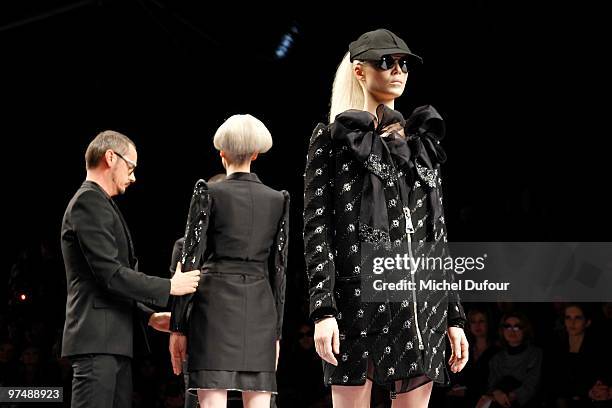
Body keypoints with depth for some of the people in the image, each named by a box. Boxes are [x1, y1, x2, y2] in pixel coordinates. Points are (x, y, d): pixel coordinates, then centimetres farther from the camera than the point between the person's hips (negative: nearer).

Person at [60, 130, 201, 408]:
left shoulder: (99, 204, 24)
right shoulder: (88, 202, -8)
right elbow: (110, 275, -17)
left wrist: (149, 317, 19)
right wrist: (169, 286, -10)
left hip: (114, 342, 10)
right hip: (97, 339, -10)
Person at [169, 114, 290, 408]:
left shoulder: (209, 193, 0)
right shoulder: (278, 200, 10)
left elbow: (190, 262, -3)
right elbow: (279, 269, 10)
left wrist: (177, 326, -1)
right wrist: (276, 331, 14)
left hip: (216, 306, -3)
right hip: (260, 309, 3)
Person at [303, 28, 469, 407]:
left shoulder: (421, 142, 18)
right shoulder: (332, 139, 5)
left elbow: (438, 231, 18)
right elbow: (317, 227, -3)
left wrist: (454, 314, 13)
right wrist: (323, 309, -13)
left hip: (422, 303, 5)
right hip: (359, 297, -4)